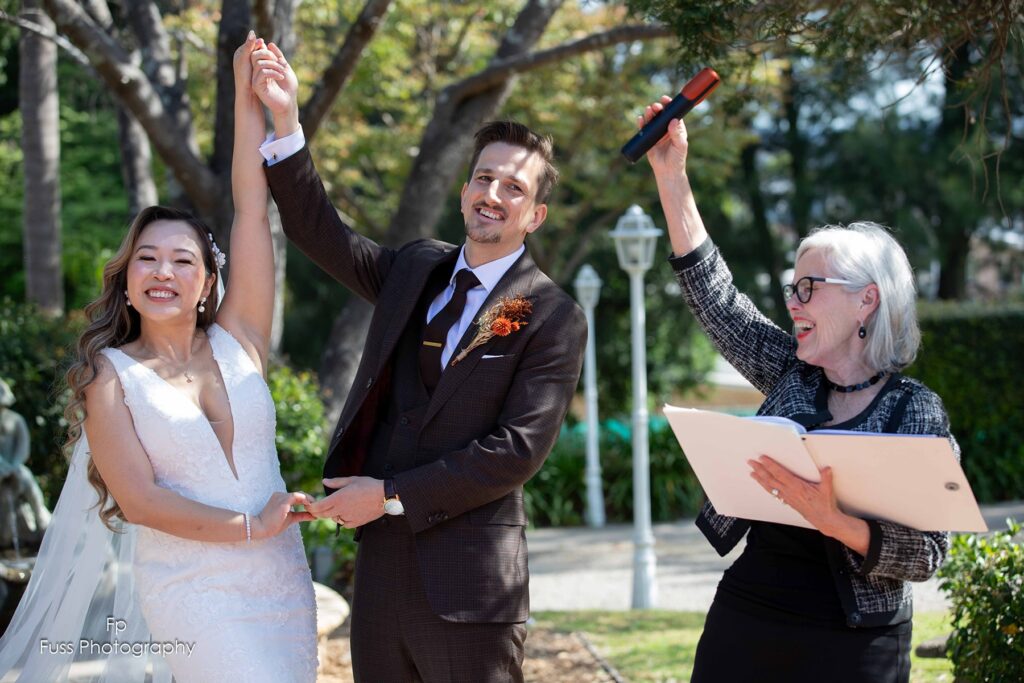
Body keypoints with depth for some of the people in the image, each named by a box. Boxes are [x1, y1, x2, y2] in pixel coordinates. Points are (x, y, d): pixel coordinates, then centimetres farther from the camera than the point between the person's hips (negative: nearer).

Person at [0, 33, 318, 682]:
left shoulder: (237, 341, 4)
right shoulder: (111, 375, -3)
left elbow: (253, 209, -3)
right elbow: (138, 497, -12)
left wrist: (250, 99, -9)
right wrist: (252, 526, -12)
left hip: (284, 580, 4)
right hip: (194, 591, -4)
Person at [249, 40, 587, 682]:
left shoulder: (554, 317, -7)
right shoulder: (416, 269, 13)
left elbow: (518, 449, -14)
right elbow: (321, 232, 13)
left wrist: (392, 494, -14)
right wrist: (287, 121, 2)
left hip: (469, 581, -6)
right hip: (381, 564, 6)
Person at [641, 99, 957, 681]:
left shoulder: (916, 412, -7)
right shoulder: (792, 376, 7)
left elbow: (927, 554, -11)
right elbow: (713, 296, 5)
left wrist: (833, 522, -27)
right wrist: (671, 175, 2)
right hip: (745, 623, 4)